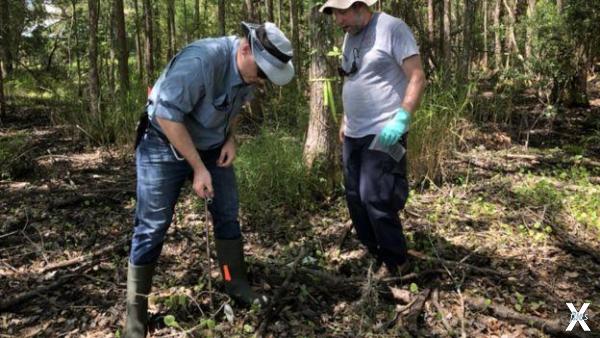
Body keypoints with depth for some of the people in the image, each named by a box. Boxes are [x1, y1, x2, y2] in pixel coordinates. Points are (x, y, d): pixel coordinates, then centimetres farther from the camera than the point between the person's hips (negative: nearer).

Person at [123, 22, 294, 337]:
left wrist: (230, 139, -3)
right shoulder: (200, 60, -32)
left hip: (211, 146, 7)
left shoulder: (248, 70, -6)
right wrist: (198, 168, -26)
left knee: (227, 213, 9)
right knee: (152, 226, -3)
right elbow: (167, 114, -31)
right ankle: (135, 310, 10)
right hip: (165, 143, -7)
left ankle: (236, 283, 26)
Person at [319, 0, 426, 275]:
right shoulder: (350, 36, 14)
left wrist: (401, 118, -25)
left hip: (383, 134, -8)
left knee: (375, 198, -7)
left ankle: (395, 261, 12)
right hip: (354, 134, 8)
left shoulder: (392, 29, -10)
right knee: (355, 197, 10)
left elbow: (417, 78, -14)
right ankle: (375, 253, 26)